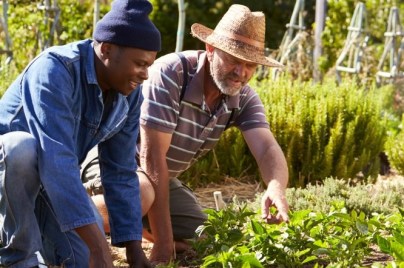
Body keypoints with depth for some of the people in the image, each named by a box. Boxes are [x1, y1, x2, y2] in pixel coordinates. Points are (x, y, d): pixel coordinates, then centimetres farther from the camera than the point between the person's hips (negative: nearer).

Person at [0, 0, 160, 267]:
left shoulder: (130, 95, -9)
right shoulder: (54, 70, -32)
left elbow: (121, 173, -4)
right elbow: (56, 161, -42)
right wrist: (98, 246, -47)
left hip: (53, 179, 6)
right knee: (24, 148, -39)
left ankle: (32, 227, 18)